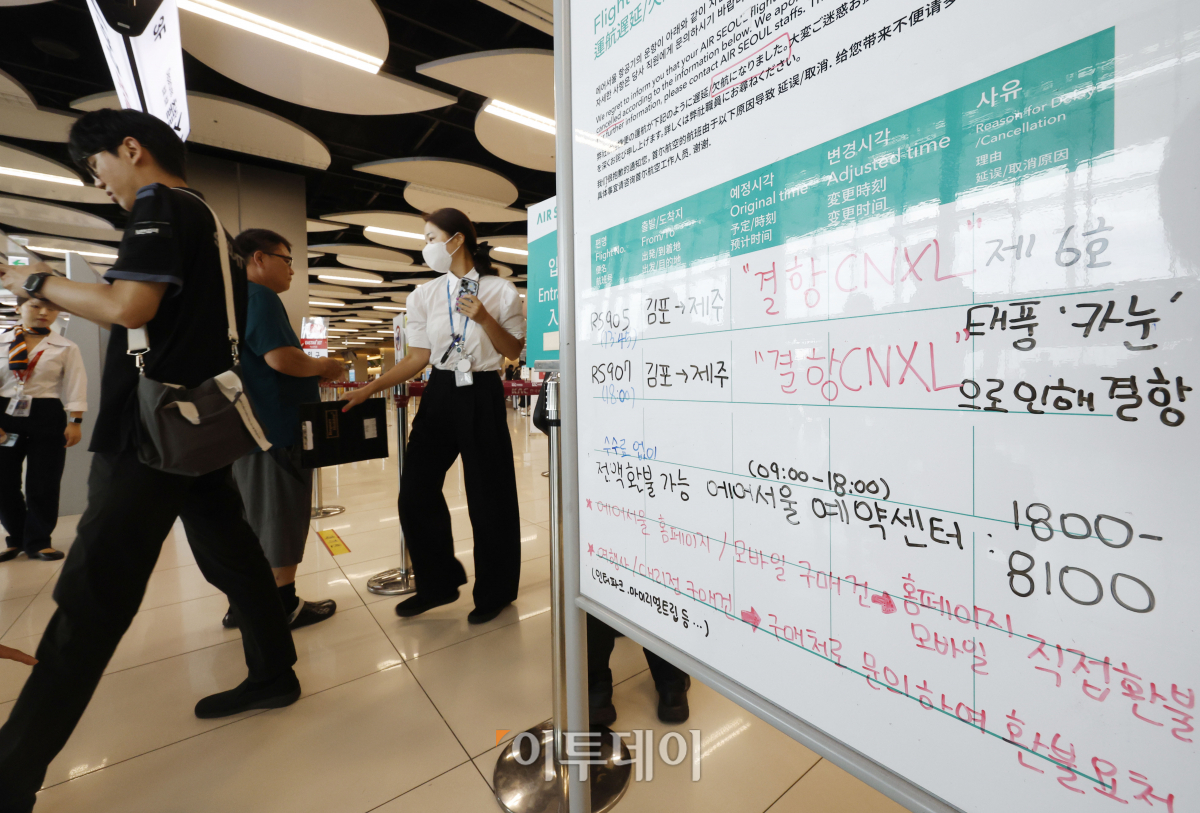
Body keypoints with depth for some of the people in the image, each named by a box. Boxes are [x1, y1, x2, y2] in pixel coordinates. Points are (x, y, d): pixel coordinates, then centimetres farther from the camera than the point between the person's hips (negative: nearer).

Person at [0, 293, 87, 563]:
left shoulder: (66, 348, 2)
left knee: (43, 484, 0)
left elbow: (75, 386, -1)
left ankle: (38, 541, 14)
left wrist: (75, 421, -8)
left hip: (47, 418, -2)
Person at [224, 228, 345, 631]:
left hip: (250, 427, 10)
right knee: (280, 518, 0)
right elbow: (281, 358, -25)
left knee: (254, 519, 16)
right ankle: (283, 606, 12)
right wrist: (324, 366, -7)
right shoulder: (258, 296, -12)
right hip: (276, 429, -10)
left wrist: (314, 370, 14)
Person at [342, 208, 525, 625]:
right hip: (440, 393, 4)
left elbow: (514, 350, -1)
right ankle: (438, 583, 26)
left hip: (482, 395, -4)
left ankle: (494, 591, 24)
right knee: (415, 492, 4)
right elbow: (419, 357, 8)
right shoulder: (424, 294, 8)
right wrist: (369, 389, 2)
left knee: (488, 497, 3)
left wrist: (484, 318, -16)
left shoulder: (500, 290, -2)